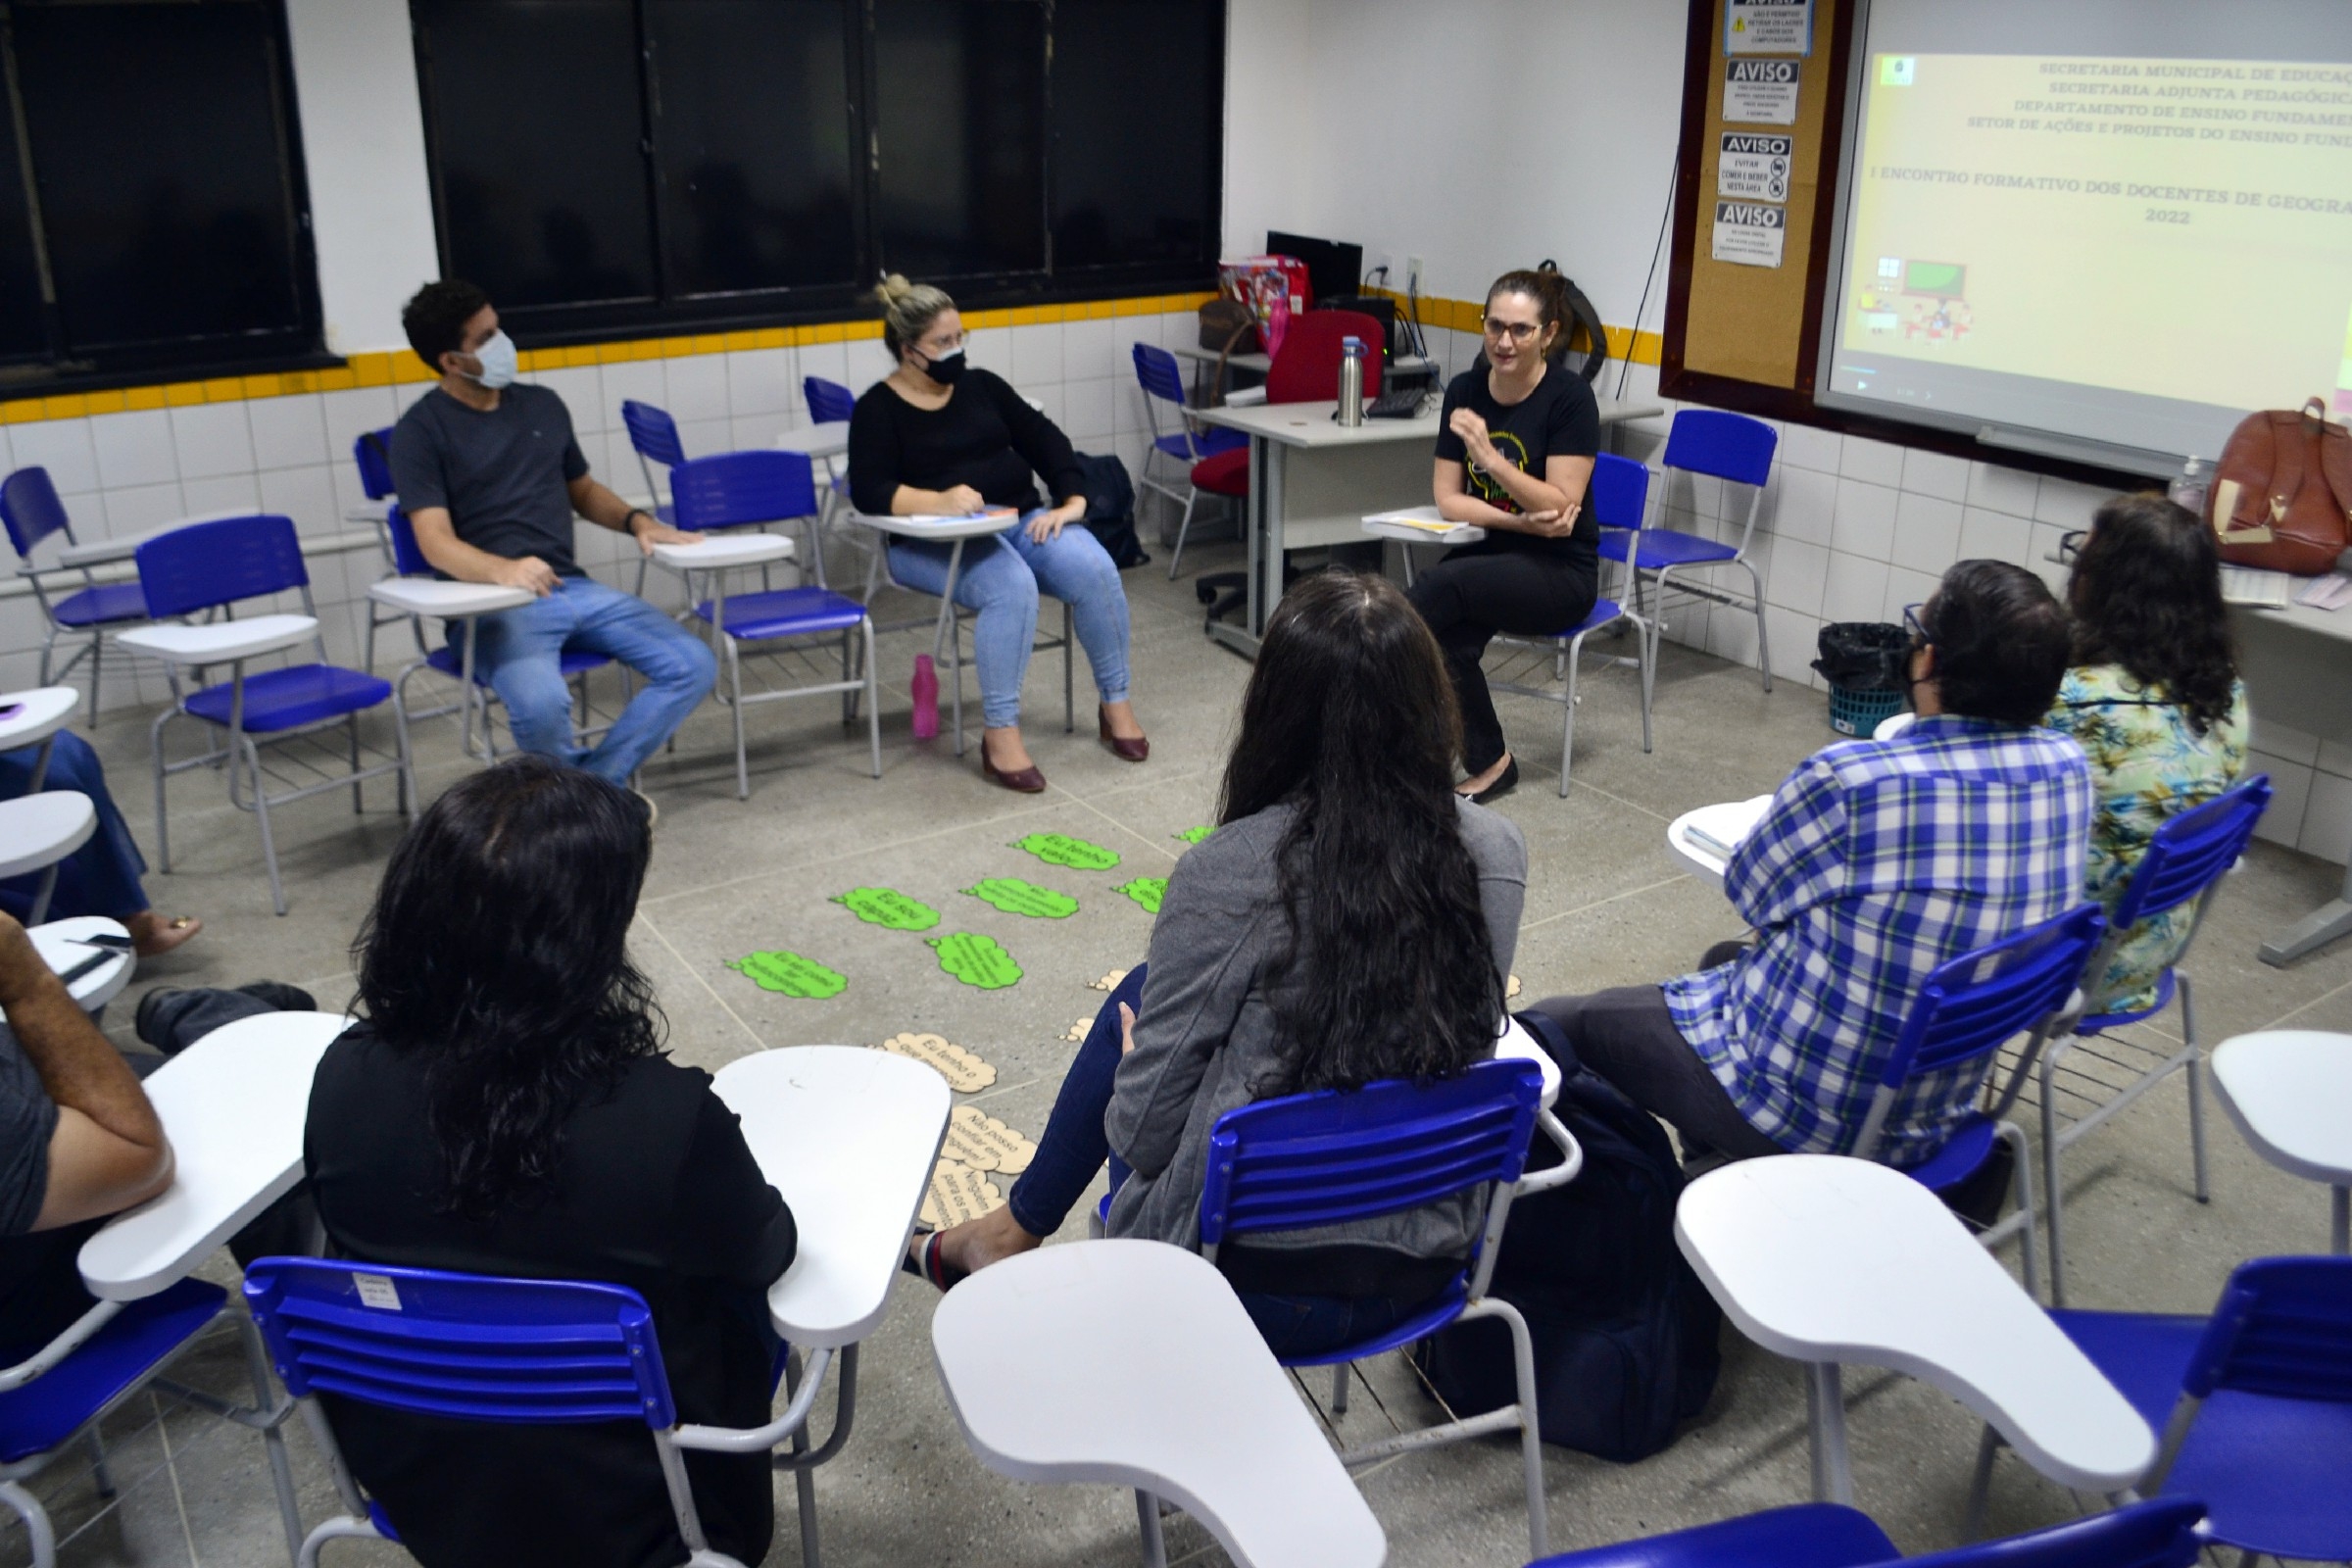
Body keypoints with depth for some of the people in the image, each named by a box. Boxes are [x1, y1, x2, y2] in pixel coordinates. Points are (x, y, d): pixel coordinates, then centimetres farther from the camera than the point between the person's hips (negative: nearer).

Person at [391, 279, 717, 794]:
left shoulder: (542, 405, 16)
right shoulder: (421, 430, -1)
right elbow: (436, 542, -12)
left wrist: (636, 520, 7)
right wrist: (501, 569, -34)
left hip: (574, 589, 6)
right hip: (492, 603, -6)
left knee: (693, 665, -13)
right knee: (541, 703, -36)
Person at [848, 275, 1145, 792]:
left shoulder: (981, 385, 15)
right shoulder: (879, 408, 1)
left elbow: (1043, 439, 10)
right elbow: (869, 491, -12)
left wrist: (1072, 499, -7)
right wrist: (940, 501, -29)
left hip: (1022, 518, 5)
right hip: (935, 542, -5)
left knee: (1095, 571, -23)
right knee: (1012, 587, -36)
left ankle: (1116, 705, -8)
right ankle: (999, 736, -31)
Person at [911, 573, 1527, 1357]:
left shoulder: (1231, 871, -22)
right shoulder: (1496, 851, -8)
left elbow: (1142, 1129, -15)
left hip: (1259, 1285, -4)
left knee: (1138, 1001, 19)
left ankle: (1016, 1230, 40)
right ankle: (1020, 1227, 42)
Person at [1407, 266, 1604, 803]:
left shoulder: (1569, 397, -11)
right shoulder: (1464, 390, 2)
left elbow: (1559, 506, -16)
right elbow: (1448, 499, 0)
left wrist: (1489, 456, -26)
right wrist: (1522, 522, -15)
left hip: (1559, 572, -4)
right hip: (1486, 555, 4)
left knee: (1440, 585, -31)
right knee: (1446, 641, -29)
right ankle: (1489, 763, -13)